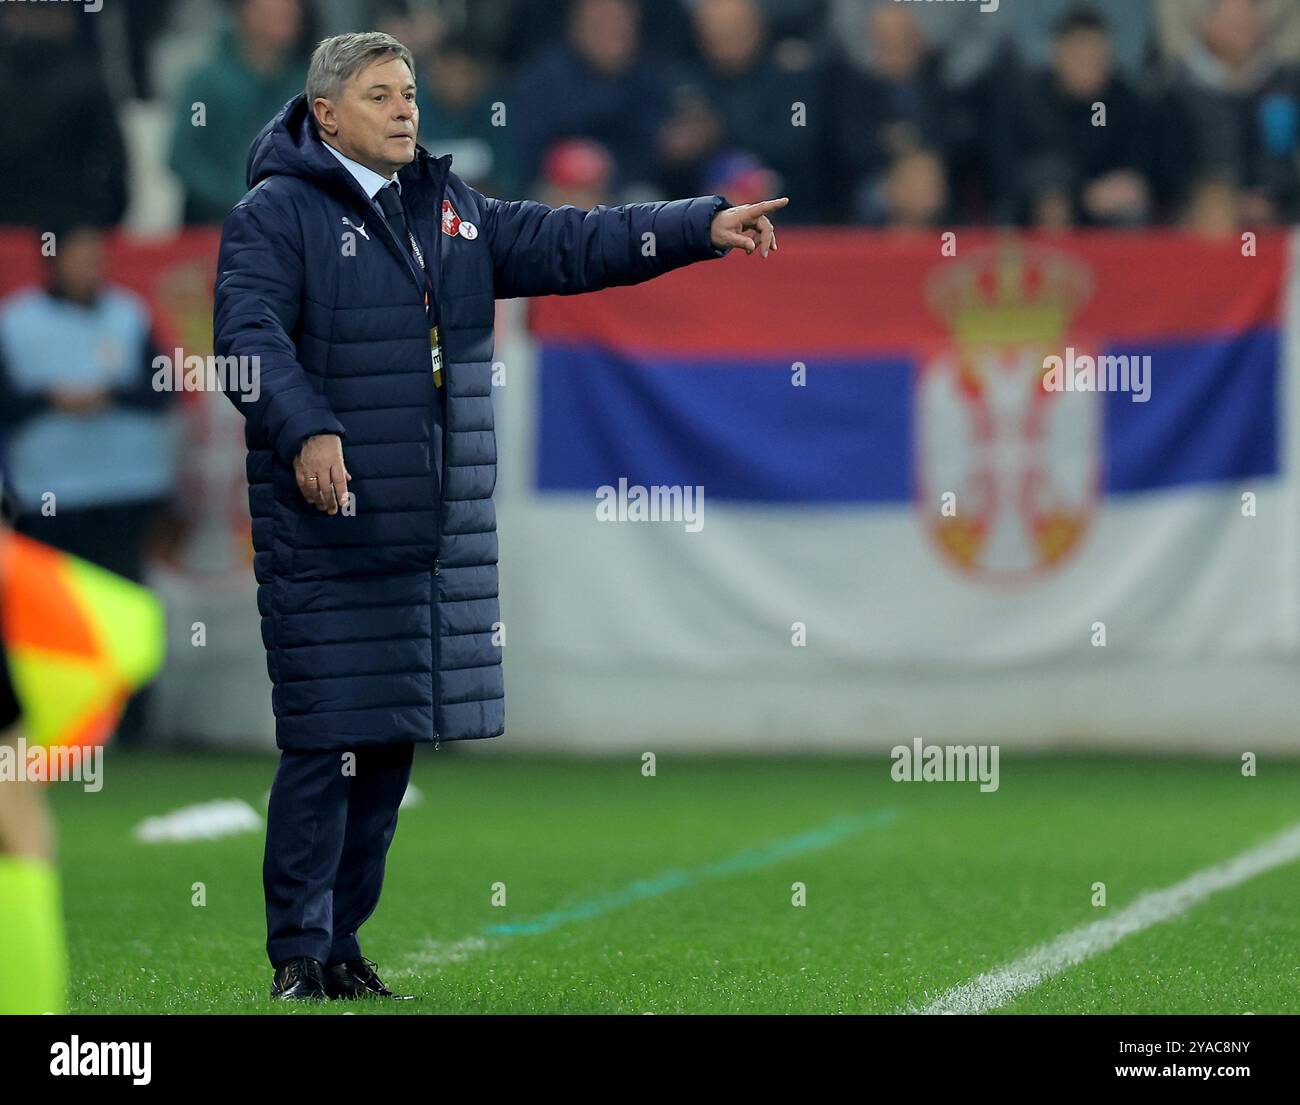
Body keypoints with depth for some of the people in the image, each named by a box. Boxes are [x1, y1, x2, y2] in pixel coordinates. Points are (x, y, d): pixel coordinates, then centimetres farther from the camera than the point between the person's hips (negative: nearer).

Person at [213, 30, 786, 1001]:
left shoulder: (451, 211, 17)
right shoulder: (277, 214, -5)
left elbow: (569, 244, 12)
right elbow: (250, 335, -17)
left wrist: (704, 227, 1)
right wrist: (307, 430, -32)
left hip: (438, 537, 7)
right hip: (325, 532, -7)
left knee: (390, 745, 11)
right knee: (324, 747, -7)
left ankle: (343, 945, 22)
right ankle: (299, 957, 2)